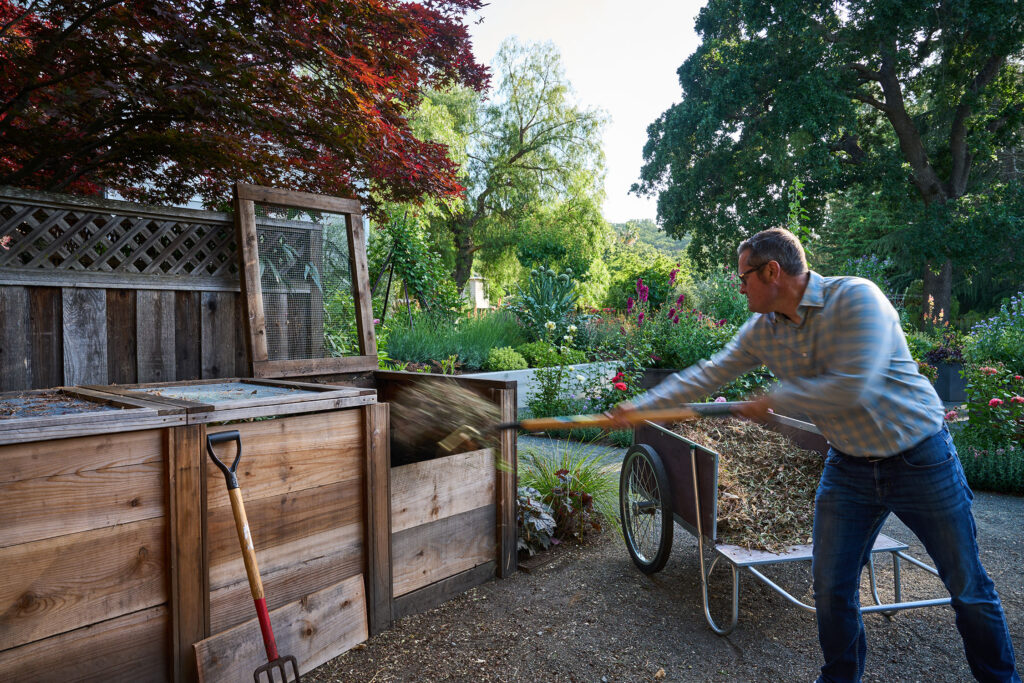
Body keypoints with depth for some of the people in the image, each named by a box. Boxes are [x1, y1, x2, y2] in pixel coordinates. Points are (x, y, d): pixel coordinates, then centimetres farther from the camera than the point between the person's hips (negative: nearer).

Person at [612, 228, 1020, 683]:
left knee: (968, 589, 13)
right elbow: (709, 373, 1)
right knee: (831, 588, 8)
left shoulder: (855, 297, -23)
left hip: (920, 457, -4)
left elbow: (850, 388, -31)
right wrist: (640, 406, -2)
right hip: (848, 467, 5)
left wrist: (773, 400, -19)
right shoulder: (761, 331, -3)